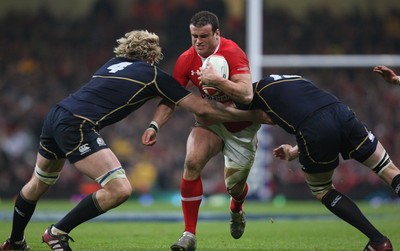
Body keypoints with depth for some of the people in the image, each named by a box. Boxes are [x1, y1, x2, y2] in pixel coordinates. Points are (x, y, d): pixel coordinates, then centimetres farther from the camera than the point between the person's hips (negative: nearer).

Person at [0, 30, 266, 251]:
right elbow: (203, 109, 6)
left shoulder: (115, 63, 23)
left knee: (40, 182, 29)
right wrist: (247, 115, 15)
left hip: (57, 115, 9)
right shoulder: (154, 75, 4)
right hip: (77, 125, -9)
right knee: (119, 189, -12)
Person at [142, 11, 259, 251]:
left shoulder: (232, 53, -24)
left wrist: (217, 79, -43)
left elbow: (247, 95, -33)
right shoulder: (187, 60, -11)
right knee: (192, 162, -24)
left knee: (234, 185, 3)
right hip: (210, 120, 3)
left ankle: (237, 211, 46)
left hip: (241, 126, -3)